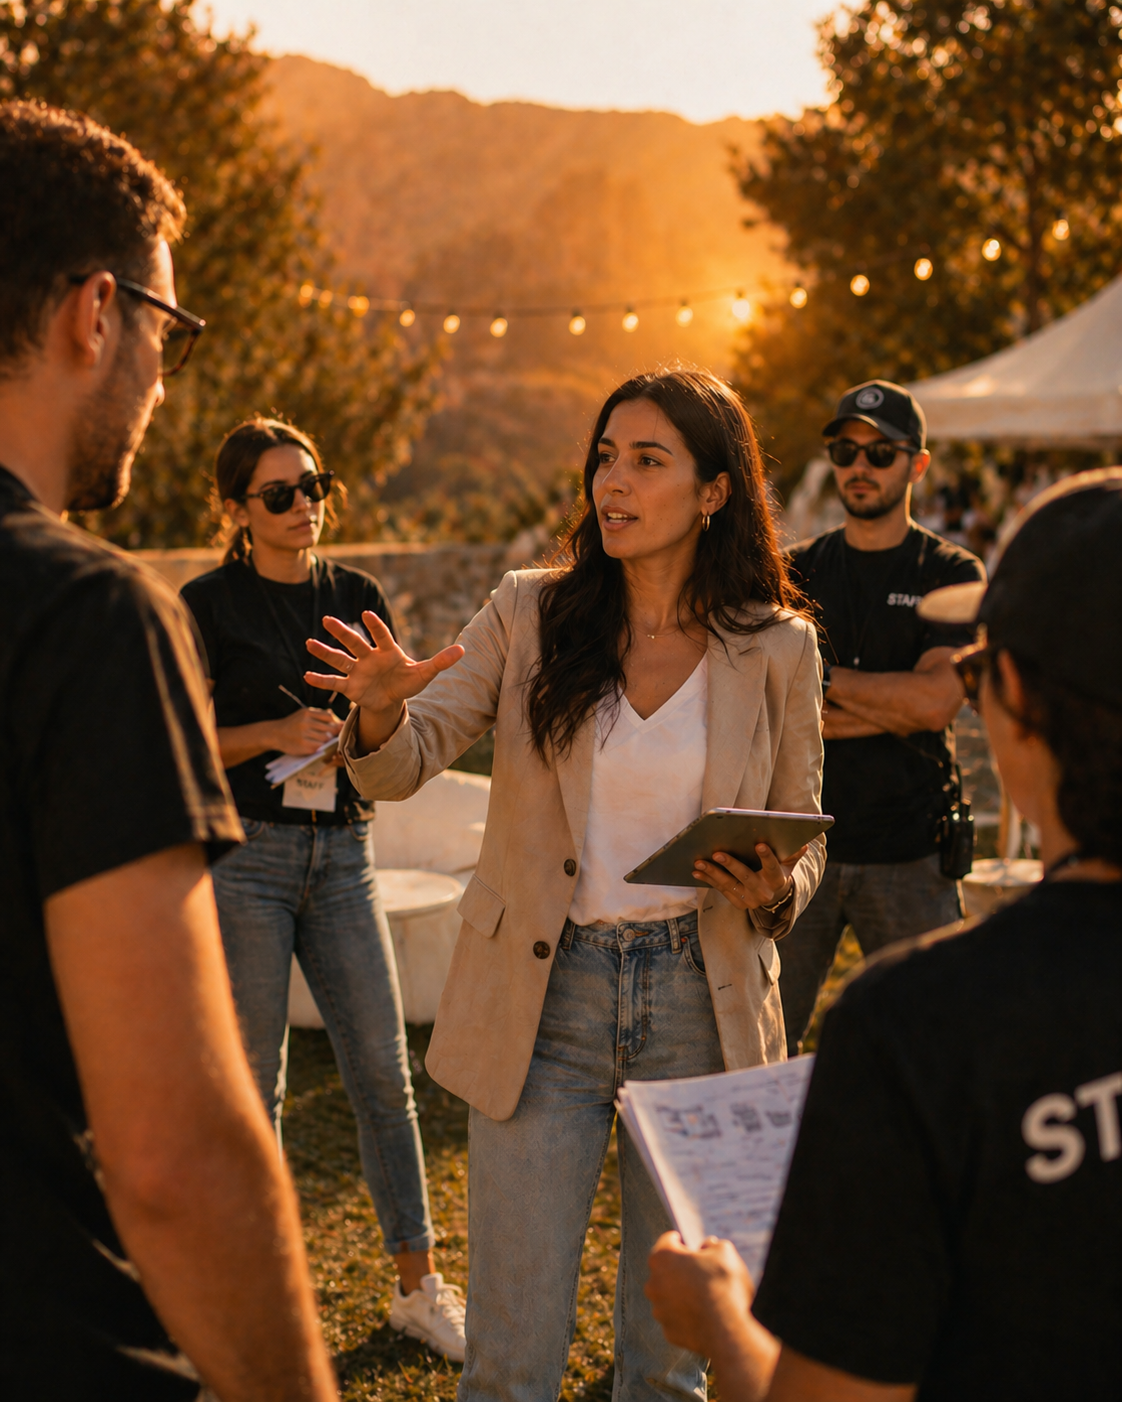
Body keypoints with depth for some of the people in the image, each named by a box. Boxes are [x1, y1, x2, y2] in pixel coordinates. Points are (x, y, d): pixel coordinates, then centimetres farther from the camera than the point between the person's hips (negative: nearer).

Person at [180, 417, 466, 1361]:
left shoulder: (357, 597, 9)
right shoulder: (207, 605, -2)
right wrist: (276, 733, -17)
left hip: (343, 851, 4)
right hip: (243, 854, -3)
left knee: (383, 1071, 4)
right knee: (253, 1081, 3)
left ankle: (419, 1285, 16)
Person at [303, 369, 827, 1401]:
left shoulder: (777, 650, 0)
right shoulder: (529, 614, -1)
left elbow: (803, 840, 9)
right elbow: (401, 767, -5)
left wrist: (775, 895, -13)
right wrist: (382, 709, -28)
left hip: (699, 1004, 1)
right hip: (542, 1001, 0)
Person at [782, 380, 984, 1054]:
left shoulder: (953, 575, 3)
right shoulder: (798, 573, 9)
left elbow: (936, 699, -12)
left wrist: (818, 677, -7)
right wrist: (892, 710, -11)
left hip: (910, 852, -1)